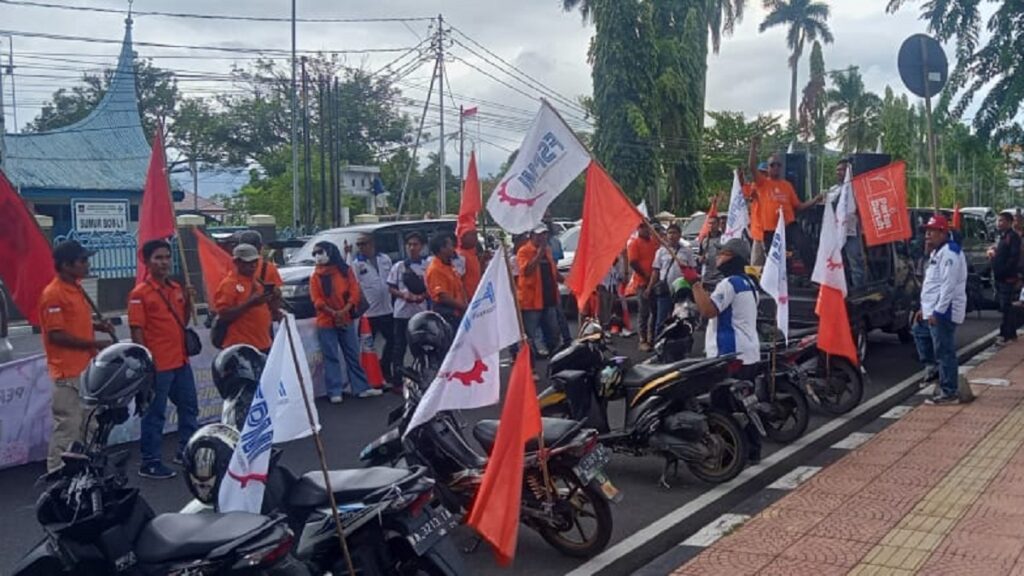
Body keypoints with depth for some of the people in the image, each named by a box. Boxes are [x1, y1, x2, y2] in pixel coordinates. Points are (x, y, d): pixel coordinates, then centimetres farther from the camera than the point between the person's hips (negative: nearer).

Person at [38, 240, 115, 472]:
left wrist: (98, 325, 5)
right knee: (67, 426, -4)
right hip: (68, 373, -9)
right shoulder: (53, 294, -16)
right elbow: (56, 335, -19)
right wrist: (95, 344, -18)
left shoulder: (76, 288, 12)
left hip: (85, 369, 9)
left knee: (86, 424, 17)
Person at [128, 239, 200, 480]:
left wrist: (189, 301, 0)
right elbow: (136, 331, -14)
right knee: (154, 415, 2)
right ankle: (149, 463, 12)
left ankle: (186, 450, 34)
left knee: (189, 407, 18)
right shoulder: (140, 293, -12)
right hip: (157, 365, -7)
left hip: (181, 362, 8)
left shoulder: (177, 288, 9)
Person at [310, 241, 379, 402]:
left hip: (346, 320, 1)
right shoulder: (315, 276, 2)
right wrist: (333, 313, -15)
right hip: (326, 322, -1)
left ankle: (361, 388, 11)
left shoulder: (346, 270, 5)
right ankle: (334, 392, 3)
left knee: (353, 355, 6)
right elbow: (316, 300, -5)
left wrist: (344, 311, -14)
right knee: (331, 357, 0)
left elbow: (354, 292, -1)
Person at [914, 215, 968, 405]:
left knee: (944, 352, -6)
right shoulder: (937, 253, 19)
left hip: (943, 313, -11)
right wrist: (925, 308, 21)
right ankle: (932, 367, 32)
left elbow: (949, 286, -23)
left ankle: (949, 393, -1)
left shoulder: (949, 253, -16)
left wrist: (937, 311, -25)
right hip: (933, 311, 11)